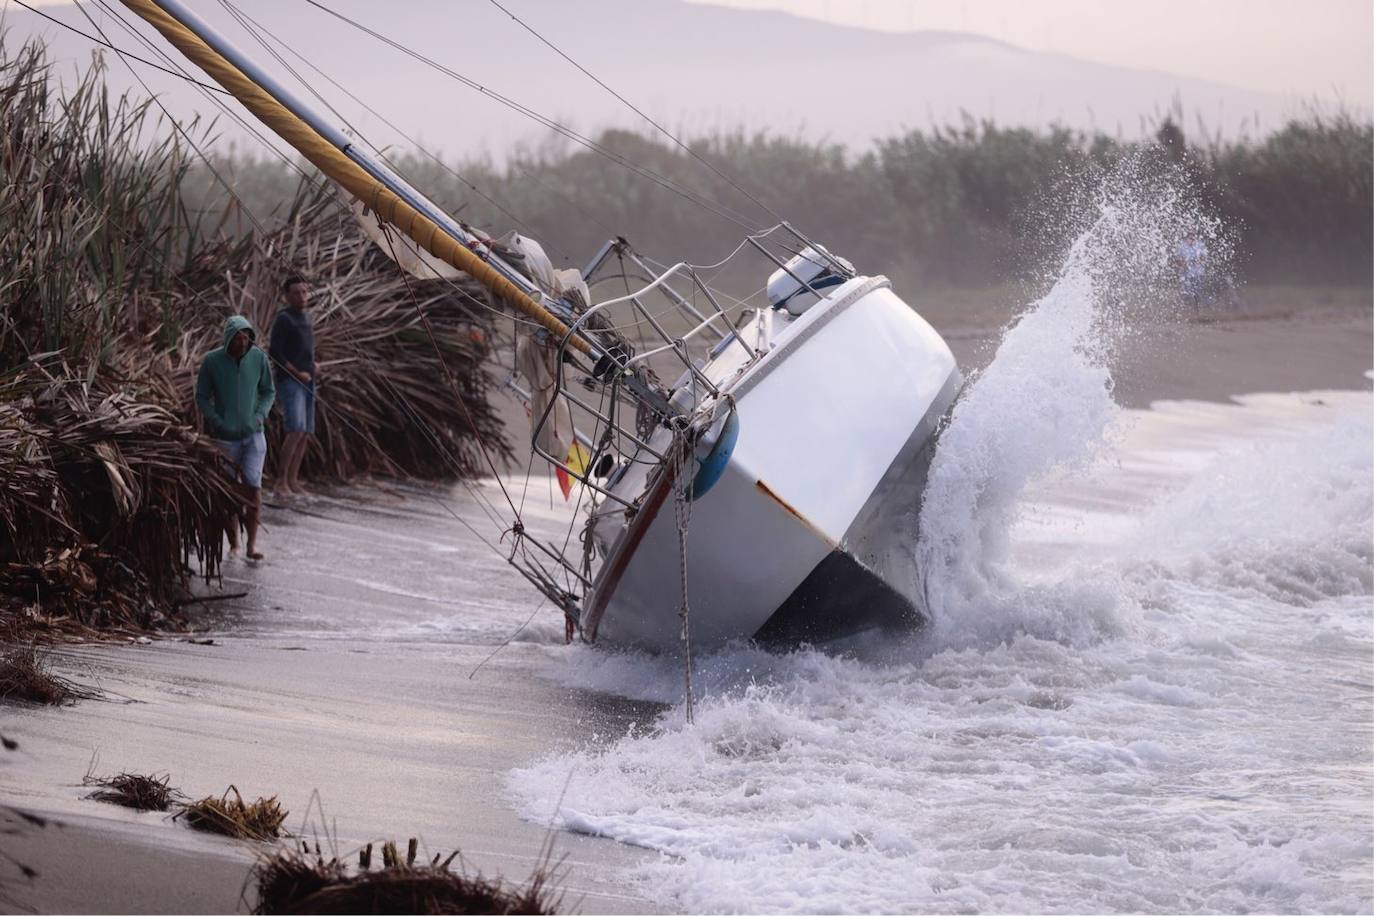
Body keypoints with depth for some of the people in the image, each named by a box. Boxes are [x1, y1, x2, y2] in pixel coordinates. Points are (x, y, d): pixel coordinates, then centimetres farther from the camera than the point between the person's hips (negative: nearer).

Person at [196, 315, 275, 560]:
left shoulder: (258, 357, -5)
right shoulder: (212, 361, -9)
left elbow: (268, 391, 8)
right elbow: (202, 397, 0)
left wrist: (260, 415, -8)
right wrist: (217, 422, -12)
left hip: (253, 435, 1)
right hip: (225, 438, -1)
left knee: (253, 486, -12)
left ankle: (252, 544, -7)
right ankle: (234, 544, 18)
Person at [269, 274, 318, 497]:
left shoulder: (305, 317, 16)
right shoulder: (283, 318, -8)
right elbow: (276, 353, -12)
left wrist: (314, 365, 10)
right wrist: (298, 373, -12)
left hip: (307, 381, 8)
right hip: (289, 380, -8)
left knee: (305, 433, 4)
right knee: (296, 430, -21)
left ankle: (293, 481, 8)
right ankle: (281, 481, -18)